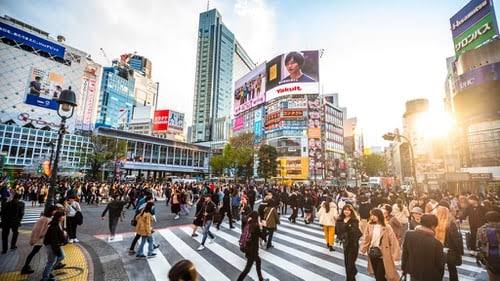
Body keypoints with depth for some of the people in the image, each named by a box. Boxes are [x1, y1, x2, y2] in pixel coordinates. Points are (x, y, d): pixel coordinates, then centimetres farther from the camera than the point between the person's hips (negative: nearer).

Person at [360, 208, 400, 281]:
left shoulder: (387, 227, -10)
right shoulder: (370, 227, 1)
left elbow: (393, 241, -11)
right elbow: (366, 240, 3)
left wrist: (394, 255, -16)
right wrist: (362, 250, -6)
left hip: (382, 254, -4)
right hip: (372, 253, 4)